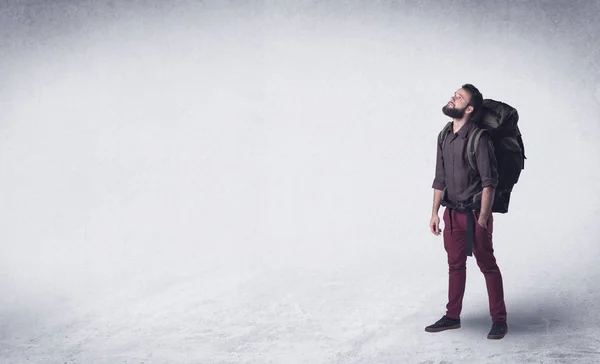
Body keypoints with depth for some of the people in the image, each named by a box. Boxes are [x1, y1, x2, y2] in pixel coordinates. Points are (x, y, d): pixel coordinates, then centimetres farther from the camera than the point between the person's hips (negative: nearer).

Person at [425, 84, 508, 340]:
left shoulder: (478, 138, -14)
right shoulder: (444, 136, 8)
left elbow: (489, 182, -16)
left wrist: (482, 219, -19)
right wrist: (435, 212, 10)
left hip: (474, 212, -7)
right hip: (452, 213, 7)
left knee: (487, 265, 2)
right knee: (455, 264, 14)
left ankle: (499, 320, 12)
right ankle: (452, 316, 24)